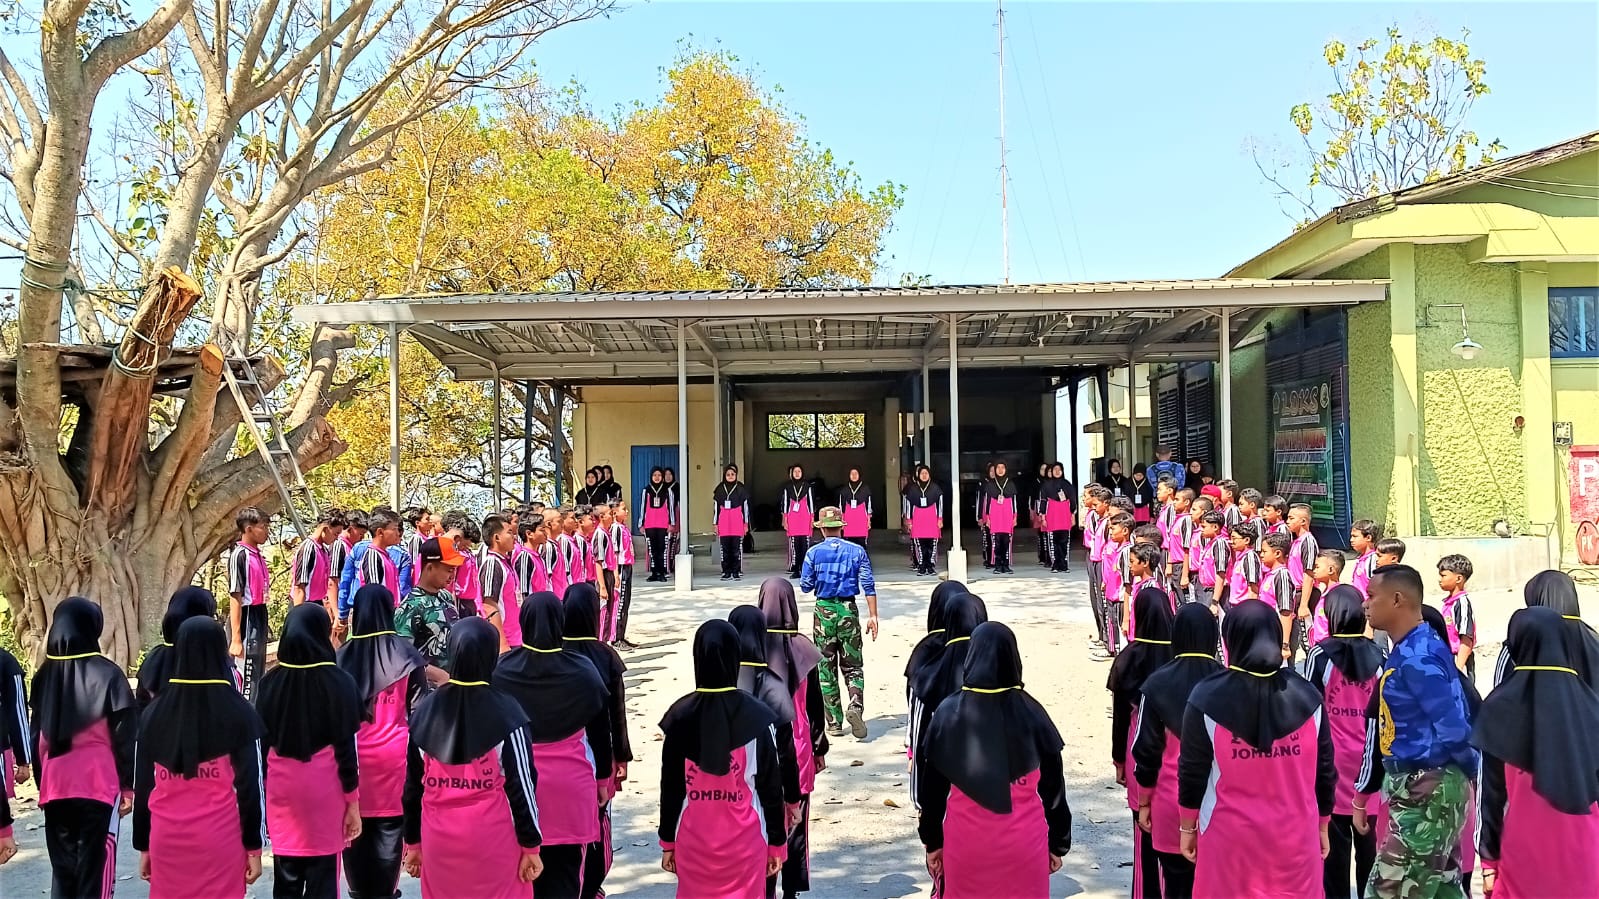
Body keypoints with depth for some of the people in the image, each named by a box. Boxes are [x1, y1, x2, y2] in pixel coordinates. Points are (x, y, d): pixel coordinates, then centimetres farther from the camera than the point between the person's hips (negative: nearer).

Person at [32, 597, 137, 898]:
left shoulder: (44, 675, 6)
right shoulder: (107, 674, -8)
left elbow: (37, 735, 12)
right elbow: (124, 736, -7)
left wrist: (42, 782, 20)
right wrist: (127, 784, 0)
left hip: (55, 785, 5)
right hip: (98, 784, -5)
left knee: (62, 865, 14)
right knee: (95, 866, 0)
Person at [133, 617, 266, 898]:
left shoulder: (154, 712, 1)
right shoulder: (238, 712, -8)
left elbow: (142, 786, 7)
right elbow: (250, 784, -6)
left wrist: (143, 845, 16)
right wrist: (253, 846, 1)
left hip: (166, 839, 3)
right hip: (220, 839, -3)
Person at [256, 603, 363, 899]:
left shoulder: (271, 681, -1)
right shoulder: (337, 681, -11)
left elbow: (265, 743, 5)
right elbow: (345, 747, -9)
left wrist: (270, 789, 16)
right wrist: (352, 800, -1)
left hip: (282, 787, 3)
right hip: (325, 789, -3)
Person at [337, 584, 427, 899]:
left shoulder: (343, 656, -3)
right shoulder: (406, 656, -7)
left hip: (352, 754, 2)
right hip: (393, 755, -1)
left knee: (354, 827, 13)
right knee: (389, 830, 8)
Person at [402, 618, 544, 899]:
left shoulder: (425, 711, -1)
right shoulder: (505, 711, -13)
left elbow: (413, 786, 6)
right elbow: (521, 784, -10)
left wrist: (413, 842, 17)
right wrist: (530, 845, -1)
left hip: (438, 836, 4)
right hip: (492, 836, -4)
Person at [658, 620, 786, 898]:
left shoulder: (680, 715, -8)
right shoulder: (756, 715, -11)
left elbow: (670, 787, -1)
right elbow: (771, 786, -6)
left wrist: (667, 841, 10)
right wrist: (777, 842, 5)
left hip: (694, 837, 2)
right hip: (744, 838, -1)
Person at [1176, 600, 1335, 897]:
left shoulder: (1208, 697, -11)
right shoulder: (1307, 695, -3)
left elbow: (1192, 772, -6)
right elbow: (1324, 771, 5)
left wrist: (1187, 827, 7)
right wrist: (1322, 826, 18)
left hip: (1231, 834, -2)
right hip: (1295, 835, 2)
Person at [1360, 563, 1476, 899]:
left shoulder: (1418, 657, -20)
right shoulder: (1406, 651, 10)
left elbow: (1453, 728, -22)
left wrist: (1465, 772, -6)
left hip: (1427, 792, -10)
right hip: (1419, 790, 10)